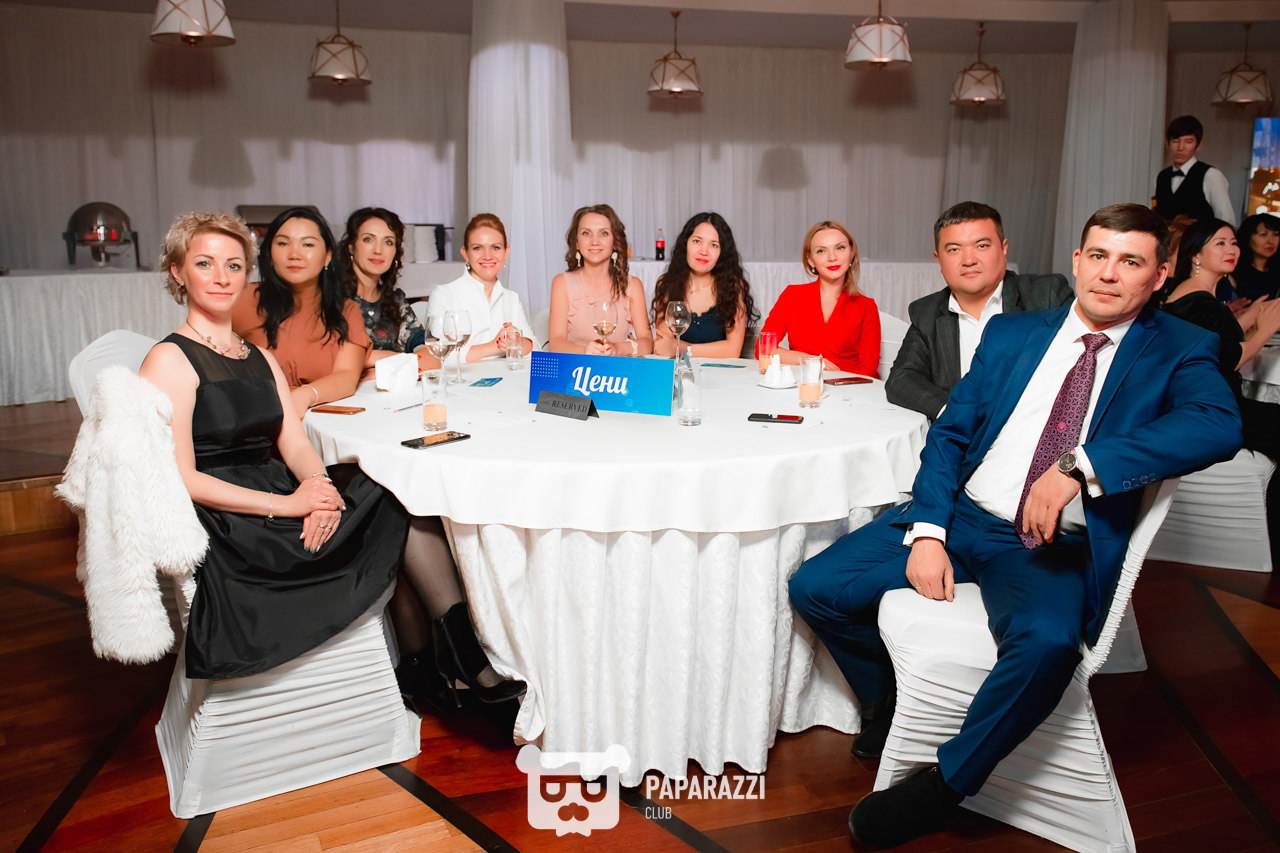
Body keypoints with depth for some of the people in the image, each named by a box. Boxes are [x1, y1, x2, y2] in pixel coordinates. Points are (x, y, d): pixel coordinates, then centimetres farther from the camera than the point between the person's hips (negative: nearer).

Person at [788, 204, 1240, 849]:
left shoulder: (1180, 352, 2)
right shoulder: (1011, 333, 11)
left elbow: (1219, 424, -20)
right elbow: (949, 434, 7)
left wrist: (1080, 464, -32)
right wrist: (926, 531, -8)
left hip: (1055, 549, -3)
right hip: (960, 515, 4)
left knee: (1048, 641, -36)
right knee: (816, 588, -9)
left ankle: (941, 787, -11)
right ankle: (893, 701, 20)